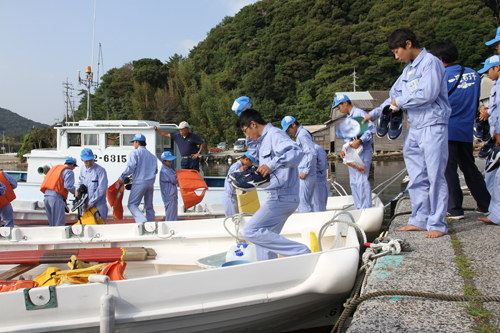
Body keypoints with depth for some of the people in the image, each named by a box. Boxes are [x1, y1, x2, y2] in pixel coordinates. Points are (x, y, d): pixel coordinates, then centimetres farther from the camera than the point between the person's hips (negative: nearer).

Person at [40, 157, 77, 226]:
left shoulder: (54, 167, 26)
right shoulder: (69, 171, 1)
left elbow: (46, 182, 21)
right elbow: (68, 185, -14)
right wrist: (75, 193, -1)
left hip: (46, 195, 8)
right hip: (56, 197, -8)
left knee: (52, 223, 10)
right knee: (59, 223, -7)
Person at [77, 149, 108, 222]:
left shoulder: (100, 170, -11)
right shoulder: (82, 170, 10)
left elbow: (101, 189, -15)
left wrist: (90, 203, -13)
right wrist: (77, 190, 2)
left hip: (98, 206, -6)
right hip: (85, 206, 6)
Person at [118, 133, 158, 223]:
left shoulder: (134, 153, -1)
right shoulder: (152, 155, 17)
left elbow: (131, 167, -13)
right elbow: (155, 170, 14)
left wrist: (122, 177, -3)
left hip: (139, 182, -6)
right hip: (150, 182, 6)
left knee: (132, 204, -3)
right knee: (149, 206, 13)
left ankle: (142, 220, -25)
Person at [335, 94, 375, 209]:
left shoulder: (359, 113, -7)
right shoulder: (348, 118, 21)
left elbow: (371, 129, -18)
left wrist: (360, 141, -25)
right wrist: (344, 150, 9)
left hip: (363, 151, -9)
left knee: (361, 180, -14)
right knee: (354, 182, 7)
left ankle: (366, 209, -11)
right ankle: (359, 209, 11)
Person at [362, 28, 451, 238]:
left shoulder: (430, 62, -7)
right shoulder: (408, 71, 18)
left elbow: (428, 94, -19)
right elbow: (394, 97, 25)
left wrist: (400, 102, -7)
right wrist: (374, 114, 16)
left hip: (432, 126, -8)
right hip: (414, 129, 8)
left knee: (435, 176, -5)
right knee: (417, 178, 9)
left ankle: (437, 224, 0)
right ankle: (419, 220, 15)